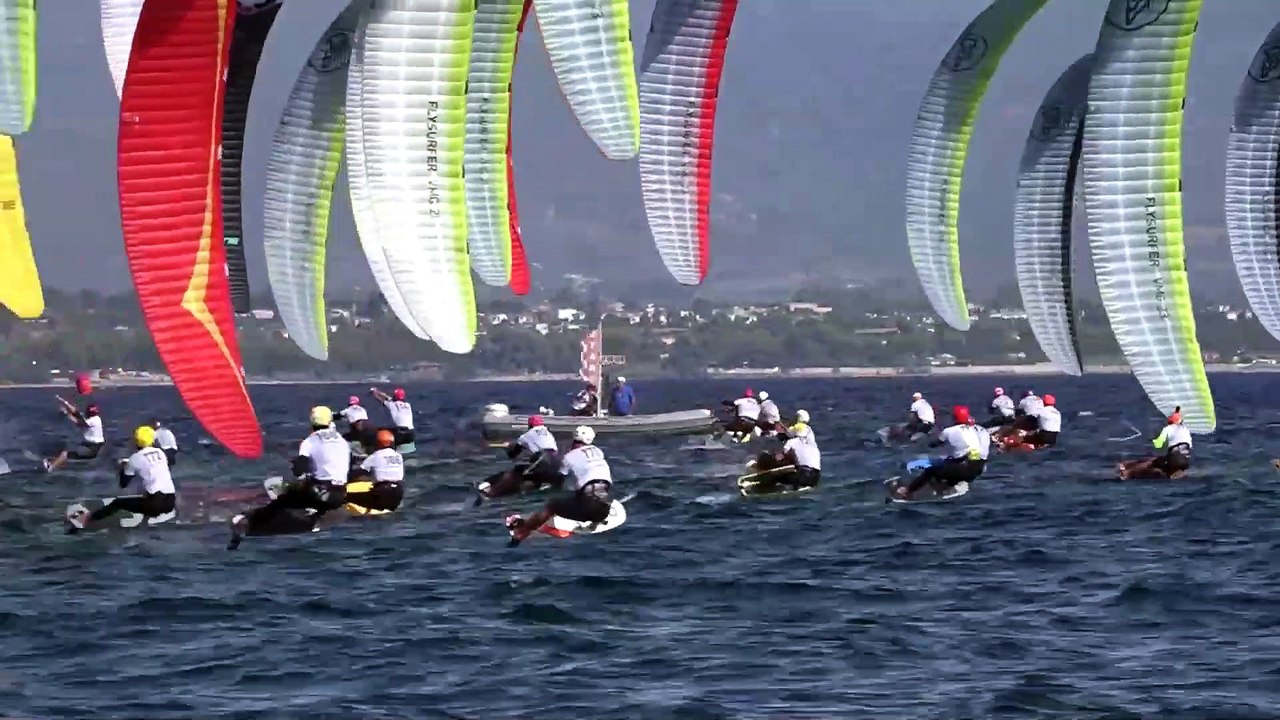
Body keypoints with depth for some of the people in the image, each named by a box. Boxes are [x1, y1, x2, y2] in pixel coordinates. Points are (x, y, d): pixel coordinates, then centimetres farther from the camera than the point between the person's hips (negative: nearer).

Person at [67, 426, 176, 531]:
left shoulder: (135, 458, 1)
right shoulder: (160, 453, 13)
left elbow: (123, 484, 9)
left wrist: (123, 468, 28)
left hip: (155, 503, -5)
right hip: (171, 502, 5)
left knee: (117, 503, 6)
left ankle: (85, 519, 2)